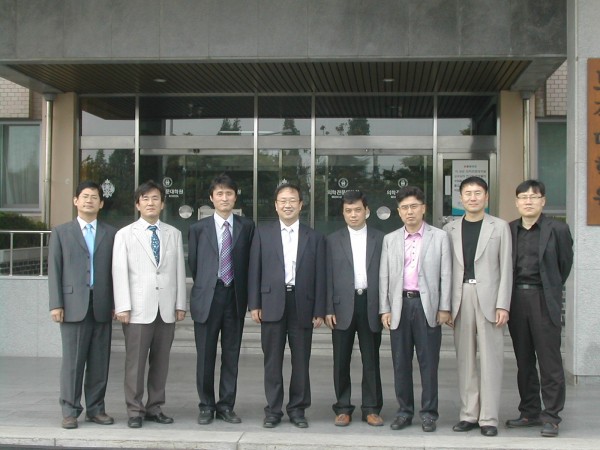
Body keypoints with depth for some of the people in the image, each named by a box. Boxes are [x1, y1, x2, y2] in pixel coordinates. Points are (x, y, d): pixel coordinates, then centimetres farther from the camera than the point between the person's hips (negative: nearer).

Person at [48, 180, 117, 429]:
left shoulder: (111, 234, 11)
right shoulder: (61, 232, 9)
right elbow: (54, 269, 4)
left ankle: (95, 409, 14)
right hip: (74, 305, -1)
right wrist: (56, 304, -4)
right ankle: (70, 411, 8)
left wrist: (117, 303, 3)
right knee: (72, 361, -1)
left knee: (100, 362, 4)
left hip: (102, 306, 2)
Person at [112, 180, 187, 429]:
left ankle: (155, 408, 18)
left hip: (167, 308, 3)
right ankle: (135, 411, 10)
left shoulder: (174, 234, 12)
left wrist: (180, 304, 5)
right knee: (135, 362, 0)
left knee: (161, 361, 7)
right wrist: (122, 307, -9)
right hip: (138, 309, -3)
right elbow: (120, 272, -1)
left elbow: (179, 270, 10)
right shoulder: (125, 234, 4)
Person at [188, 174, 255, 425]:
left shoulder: (247, 227, 6)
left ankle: (226, 406, 16)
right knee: (205, 355, 4)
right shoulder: (199, 228, 4)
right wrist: (204, 287, 10)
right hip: (207, 298, -1)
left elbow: (250, 262, 8)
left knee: (231, 355, 6)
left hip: (235, 297, 1)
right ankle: (206, 406, 16)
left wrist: (243, 292, 5)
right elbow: (193, 263, 10)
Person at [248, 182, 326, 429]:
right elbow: (254, 270, 5)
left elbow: (320, 276, 5)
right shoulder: (263, 233, 7)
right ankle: (273, 410, 14)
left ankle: (297, 409, 17)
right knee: (272, 361, 5)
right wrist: (254, 305, -2)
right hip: (272, 304, 0)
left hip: (302, 305, 0)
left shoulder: (314, 237, 7)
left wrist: (319, 311, 0)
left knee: (301, 361, 6)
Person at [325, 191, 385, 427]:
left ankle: (371, 409, 14)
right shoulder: (333, 240, 7)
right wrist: (328, 309, -3)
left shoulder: (380, 239, 6)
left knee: (371, 361, 5)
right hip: (343, 306, 0)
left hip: (371, 304, 0)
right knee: (341, 361, 5)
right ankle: (343, 408, 15)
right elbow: (329, 277, 4)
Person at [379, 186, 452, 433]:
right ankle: (404, 411, 17)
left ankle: (428, 413, 11)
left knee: (428, 362, 1)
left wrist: (444, 308, -4)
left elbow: (446, 274, 1)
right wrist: (384, 309, 3)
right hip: (399, 304, 3)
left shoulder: (439, 237, 4)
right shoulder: (390, 239, 11)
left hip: (427, 305, -2)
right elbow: (384, 276, 9)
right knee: (401, 363, 7)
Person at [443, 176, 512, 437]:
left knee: (490, 359, -1)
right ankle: (469, 414, 13)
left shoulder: (499, 227, 5)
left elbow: (506, 268, 2)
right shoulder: (450, 229, 11)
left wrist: (503, 305, -6)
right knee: (465, 359, 6)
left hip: (488, 297, -2)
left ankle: (488, 418, 3)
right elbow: (446, 269, 10)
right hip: (460, 298, 2)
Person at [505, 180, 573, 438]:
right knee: (523, 360, 10)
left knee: (549, 360, -2)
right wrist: (509, 298, 9)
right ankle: (530, 413, 20)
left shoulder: (557, 230, -1)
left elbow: (565, 264, 7)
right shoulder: (508, 230, 8)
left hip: (544, 300, -4)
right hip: (516, 298, 4)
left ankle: (551, 416, 5)